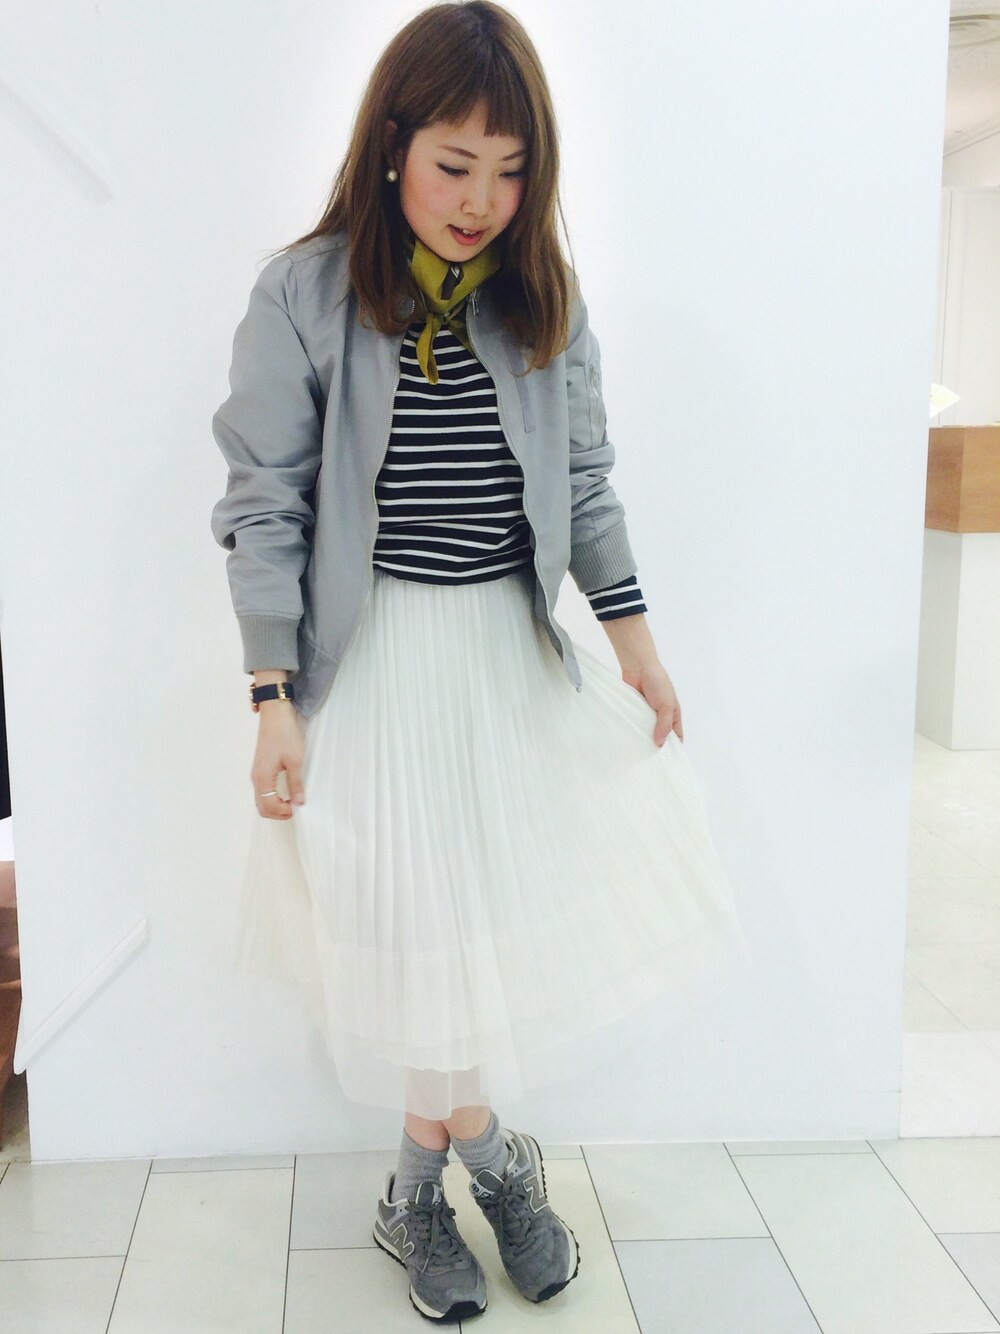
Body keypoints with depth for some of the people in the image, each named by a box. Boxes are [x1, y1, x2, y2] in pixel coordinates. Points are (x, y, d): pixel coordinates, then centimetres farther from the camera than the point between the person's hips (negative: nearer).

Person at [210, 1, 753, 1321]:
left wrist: (634, 638, 5)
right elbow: (265, 506, -7)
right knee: (421, 925, 5)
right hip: (376, 657, -3)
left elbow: (585, 486, 9)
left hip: (516, 647, 4)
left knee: (501, 906, 6)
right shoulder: (304, 295, -8)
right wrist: (275, 702, -11)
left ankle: (421, 1187, 27)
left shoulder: (544, 298, 3)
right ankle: (489, 1156, 30)